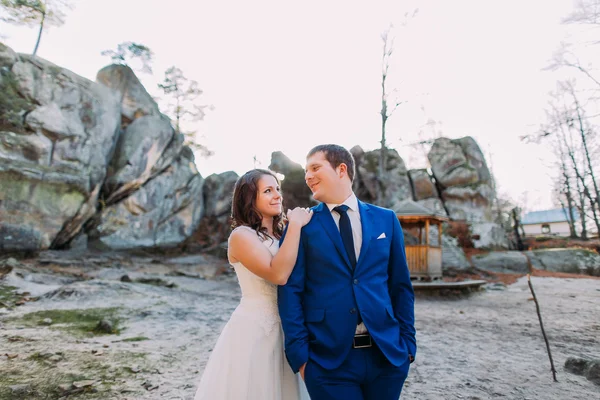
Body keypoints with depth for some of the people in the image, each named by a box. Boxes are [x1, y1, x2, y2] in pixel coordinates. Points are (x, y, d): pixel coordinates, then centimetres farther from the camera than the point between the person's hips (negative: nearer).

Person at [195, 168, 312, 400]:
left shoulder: (281, 234, 6)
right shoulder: (242, 235, -14)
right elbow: (278, 274, -28)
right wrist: (296, 225, -22)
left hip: (282, 328, 7)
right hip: (254, 328, -7)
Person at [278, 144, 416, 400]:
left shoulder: (386, 219, 4)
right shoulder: (302, 225, -3)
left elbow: (401, 286, 6)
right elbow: (290, 290, -5)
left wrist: (407, 343, 3)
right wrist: (299, 353, -9)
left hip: (387, 354, 3)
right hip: (328, 358, -2)